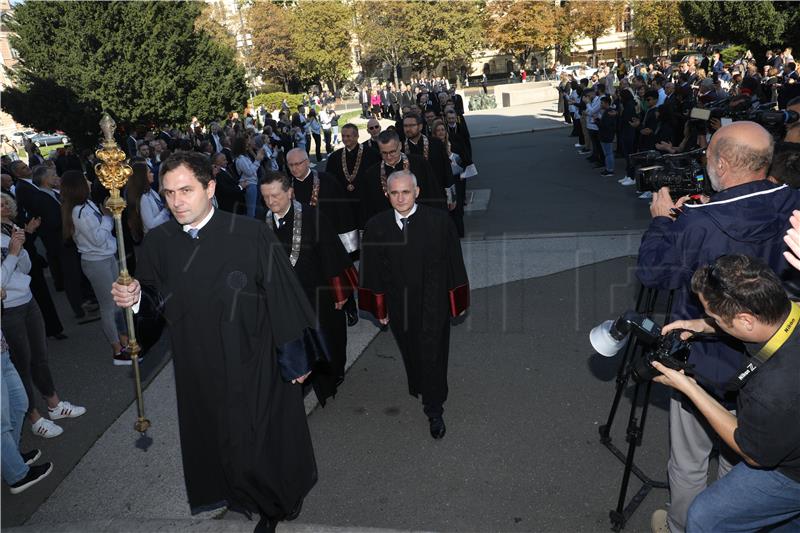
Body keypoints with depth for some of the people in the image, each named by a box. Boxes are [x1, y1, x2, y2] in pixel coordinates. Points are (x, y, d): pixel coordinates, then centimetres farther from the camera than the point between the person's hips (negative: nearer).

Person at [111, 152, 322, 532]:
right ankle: (246, 497, 50)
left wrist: (297, 357, -9)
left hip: (254, 365, -4)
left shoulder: (252, 235, -18)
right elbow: (154, 300, 6)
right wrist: (135, 297, -17)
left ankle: (277, 502, 42)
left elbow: (282, 296, -13)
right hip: (198, 371, 4)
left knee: (263, 438, 12)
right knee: (216, 439, 21)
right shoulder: (157, 242, -6)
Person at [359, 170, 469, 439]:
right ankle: (419, 388, 48)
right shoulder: (376, 226, -8)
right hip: (398, 304, 2)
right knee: (410, 353, 20)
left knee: (432, 356, 4)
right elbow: (372, 271, 1)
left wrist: (458, 300, -2)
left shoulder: (439, 220, -13)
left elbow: (454, 262, -6)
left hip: (433, 303, -2)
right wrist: (379, 307, 3)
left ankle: (434, 411, 23)